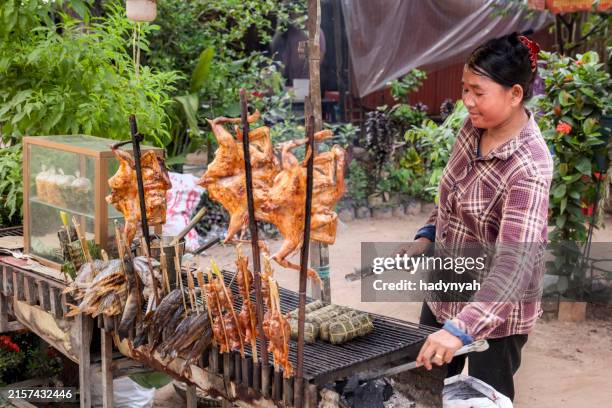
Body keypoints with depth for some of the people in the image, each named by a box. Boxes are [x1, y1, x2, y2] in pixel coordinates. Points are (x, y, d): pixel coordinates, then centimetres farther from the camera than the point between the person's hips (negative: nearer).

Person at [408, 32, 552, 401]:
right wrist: (427, 236, -2)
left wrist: (462, 328, -46)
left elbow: (515, 263, -37)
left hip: (494, 312, -7)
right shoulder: (474, 128, -6)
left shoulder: (529, 167, -29)